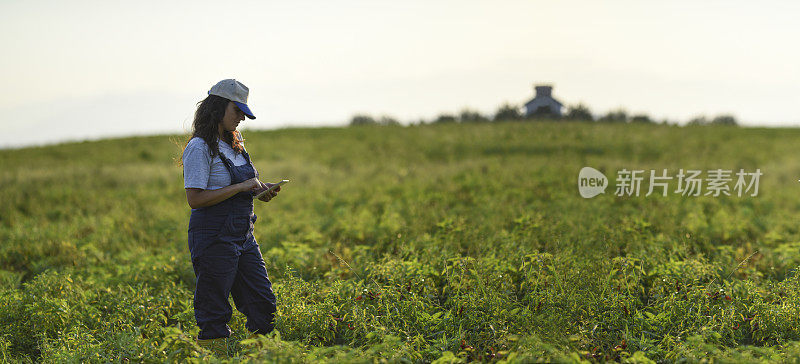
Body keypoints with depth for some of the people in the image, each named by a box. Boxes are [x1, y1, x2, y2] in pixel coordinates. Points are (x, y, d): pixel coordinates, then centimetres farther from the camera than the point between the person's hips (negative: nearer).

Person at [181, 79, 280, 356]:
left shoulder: (234, 145, 15)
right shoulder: (200, 148, -11)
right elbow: (195, 198, -19)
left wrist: (259, 190, 5)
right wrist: (242, 187, -18)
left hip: (243, 237, 8)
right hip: (214, 237, -8)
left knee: (263, 304, 5)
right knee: (214, 313, -2)